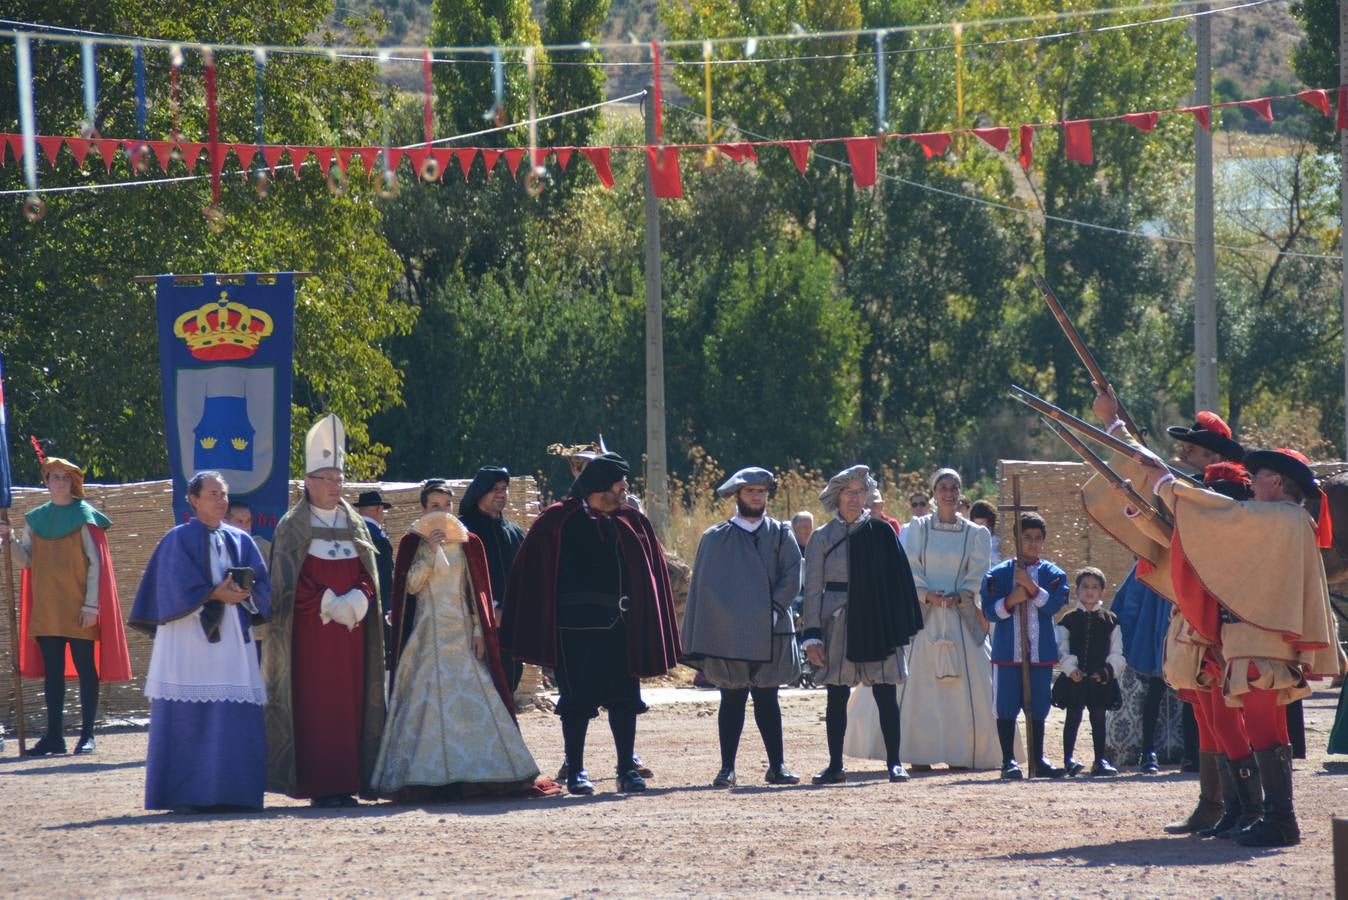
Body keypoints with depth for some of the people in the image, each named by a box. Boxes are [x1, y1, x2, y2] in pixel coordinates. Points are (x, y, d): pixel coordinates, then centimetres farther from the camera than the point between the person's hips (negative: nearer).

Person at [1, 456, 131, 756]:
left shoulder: (84, 516, -1)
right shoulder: (35, 519, 12)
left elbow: (96, 563, -4)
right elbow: (26, 560, 11)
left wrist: (91, 604, -12)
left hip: (78, 609, -4)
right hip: (45, 607, 4)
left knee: (85, 669, -3)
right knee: (52, 671, 4)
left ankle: (87, 735, 1)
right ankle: (54, 735, 7)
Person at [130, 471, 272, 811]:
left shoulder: (241, 541, 15)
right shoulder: (179, 540, 1)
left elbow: (261, 583, 9)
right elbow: (178, 587, -8)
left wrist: (243, 592, -11)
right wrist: (215, 594, -16)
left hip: (232, 638, 5)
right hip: (189, 639, -5)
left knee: (238, 717, -1)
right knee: (189, 718, -7)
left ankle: (231, 793, 2)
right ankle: (186, 794, -5)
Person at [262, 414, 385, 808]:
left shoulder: (354, 525, 15)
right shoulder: (293, 527, 1)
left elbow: (368, 576, 11)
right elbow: (290, 583, -7)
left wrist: (355, 601, -10)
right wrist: (328, 605, -16)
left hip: (351, 628, 5)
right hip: (309, 629, -5)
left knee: (350, 700, 1)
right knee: (315, 703, -7)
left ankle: (346, 782, 3)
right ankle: (318, 786, -8)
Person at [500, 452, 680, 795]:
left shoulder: (631, 523, 9)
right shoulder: (558, 522, -3)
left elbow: (650, 572, 11)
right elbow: (534, 573, -4)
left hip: (621, 625, 4)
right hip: (577, 625, -4)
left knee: (624, 698, 3)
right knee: (577, 700, 0)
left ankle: (627, 770, 8)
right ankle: (575, 771, 7)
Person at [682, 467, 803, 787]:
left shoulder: (780, 535, 10)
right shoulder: (715, 539, 6)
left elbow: (792, 578, 0)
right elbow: (704, 585, 4)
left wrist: (771, 609, -13)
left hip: (769, 634, 1)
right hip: (728, 634, -1)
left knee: (767, 700, 4)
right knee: (732, 699, 0)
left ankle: (777, 766, 6)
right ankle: (727, 769, 2)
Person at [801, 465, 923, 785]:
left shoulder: (881, 533, 5)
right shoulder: (823, 538, 4)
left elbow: (899, 579, 5)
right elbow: (813, 589, 4)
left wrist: (903, 625, -1)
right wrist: (812, 635, -4)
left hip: (878, 625, 0)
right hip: (838, 624, 0)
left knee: (886, 695, -2)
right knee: (837, 696, 3)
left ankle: (894, 762, 4)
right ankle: (835, 766, 10)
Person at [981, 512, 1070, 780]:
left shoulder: (1053, 574, 6)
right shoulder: (998, 574, 3)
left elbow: (1054, 605, -9)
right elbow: (989, 611, -2)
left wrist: (1031, 587, -19)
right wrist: (1011, 600, -19)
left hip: (1041, 652, 1)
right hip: (1008, 652, -1)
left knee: (1038, 708, 7)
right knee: (1006, 707, 0)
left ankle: (1037, 760, 16)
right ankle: (1009, 760, 7)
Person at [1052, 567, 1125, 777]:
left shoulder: (1109, 620, 8)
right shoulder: (1068, 620, 5)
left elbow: (1116, 653, 7)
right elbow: (1062, 650, 0)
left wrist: (1109, 670, -7)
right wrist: (1070, 668, -14)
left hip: (1101, 678, 1)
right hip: (1074, 678, -1)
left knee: (1099, 717, 6)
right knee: (1073, 717, 0)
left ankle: (1100, 760, 12)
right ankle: (1069, 758, 4)